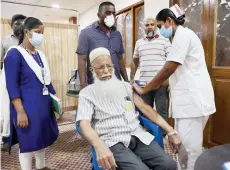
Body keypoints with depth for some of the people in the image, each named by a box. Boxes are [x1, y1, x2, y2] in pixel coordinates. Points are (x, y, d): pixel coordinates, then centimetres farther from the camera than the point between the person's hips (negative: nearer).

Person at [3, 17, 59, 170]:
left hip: (44, 104, 7)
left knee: (42, 137, 17)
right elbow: (12, 86, -14)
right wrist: (20, 111, -19)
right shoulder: (14, 54, -9)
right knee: (28, 141, 4)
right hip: (27, 106, -7)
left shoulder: (41, 55, 12)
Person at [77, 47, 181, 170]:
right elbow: (84, 124, -8)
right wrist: (100, 147, -29)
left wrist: (170, 131, 3)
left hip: (138, 136, 4)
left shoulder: (125, 86, 17)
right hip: (113, 141, -3)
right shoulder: (87, 93, 5)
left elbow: (145, 108, 11)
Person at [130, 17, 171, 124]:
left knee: (162, 111, 3)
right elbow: (135, 61, 20)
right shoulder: (139, 43, 14)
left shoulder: (165, 41, 3)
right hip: (144, 84, 4)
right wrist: (131, 79, 16)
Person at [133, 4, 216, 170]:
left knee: (191, 147, 0)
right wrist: (159, 84, 17)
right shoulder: (183, 36, 20)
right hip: (189, 99, 10)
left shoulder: (183, 34, -11)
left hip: (193, 99, -10)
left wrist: (143, 90, -8)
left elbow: (167, 69, -17)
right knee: (182, 144, 16)